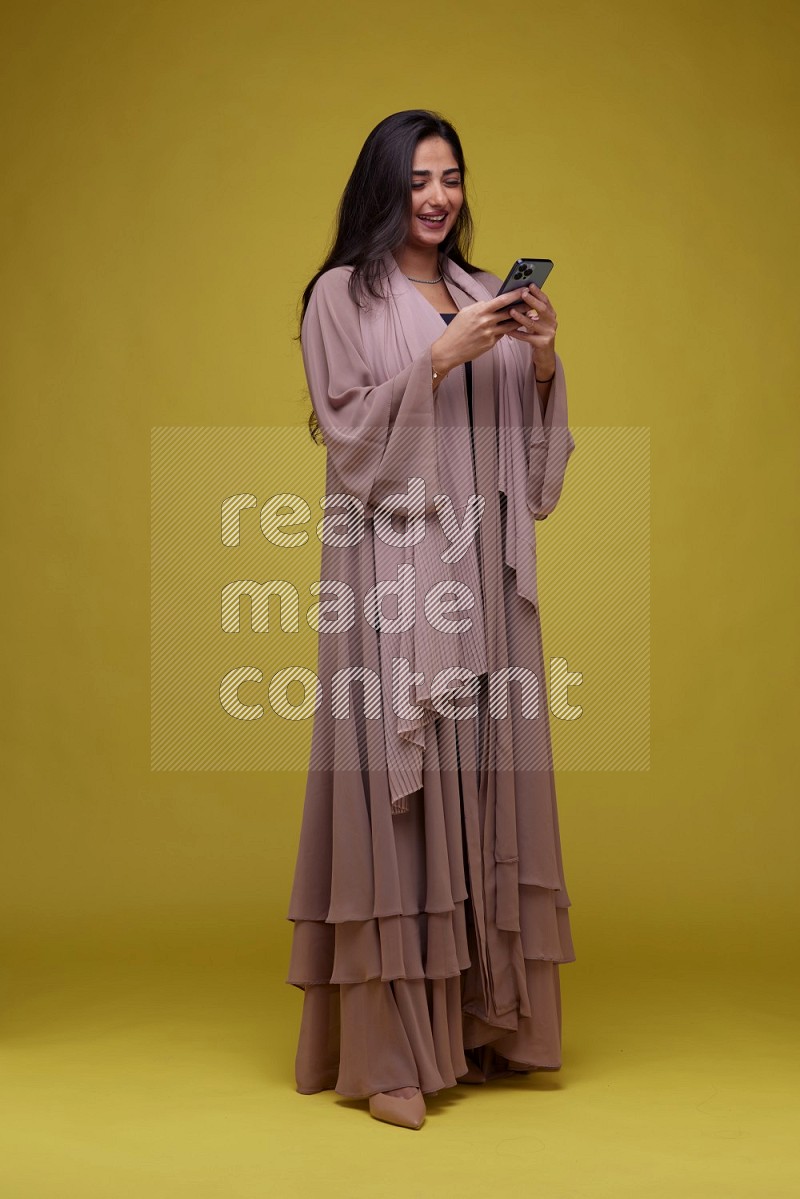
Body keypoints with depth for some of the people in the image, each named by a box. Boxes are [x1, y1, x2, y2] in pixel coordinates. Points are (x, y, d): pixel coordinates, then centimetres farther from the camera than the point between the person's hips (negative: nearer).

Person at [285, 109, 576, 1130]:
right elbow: (352, 435, -6)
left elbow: (531, 446, 15)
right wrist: (442, 358, -14)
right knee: (394, 784, -8)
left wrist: (541, 362, -2)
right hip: (390, 570, -5)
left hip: (485, 574, 5)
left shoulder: (486, 297, 18)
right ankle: (386, 1050, -3)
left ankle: (483, 1023, 15)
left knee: (486, 782, 5)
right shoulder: (343, 295, 3)